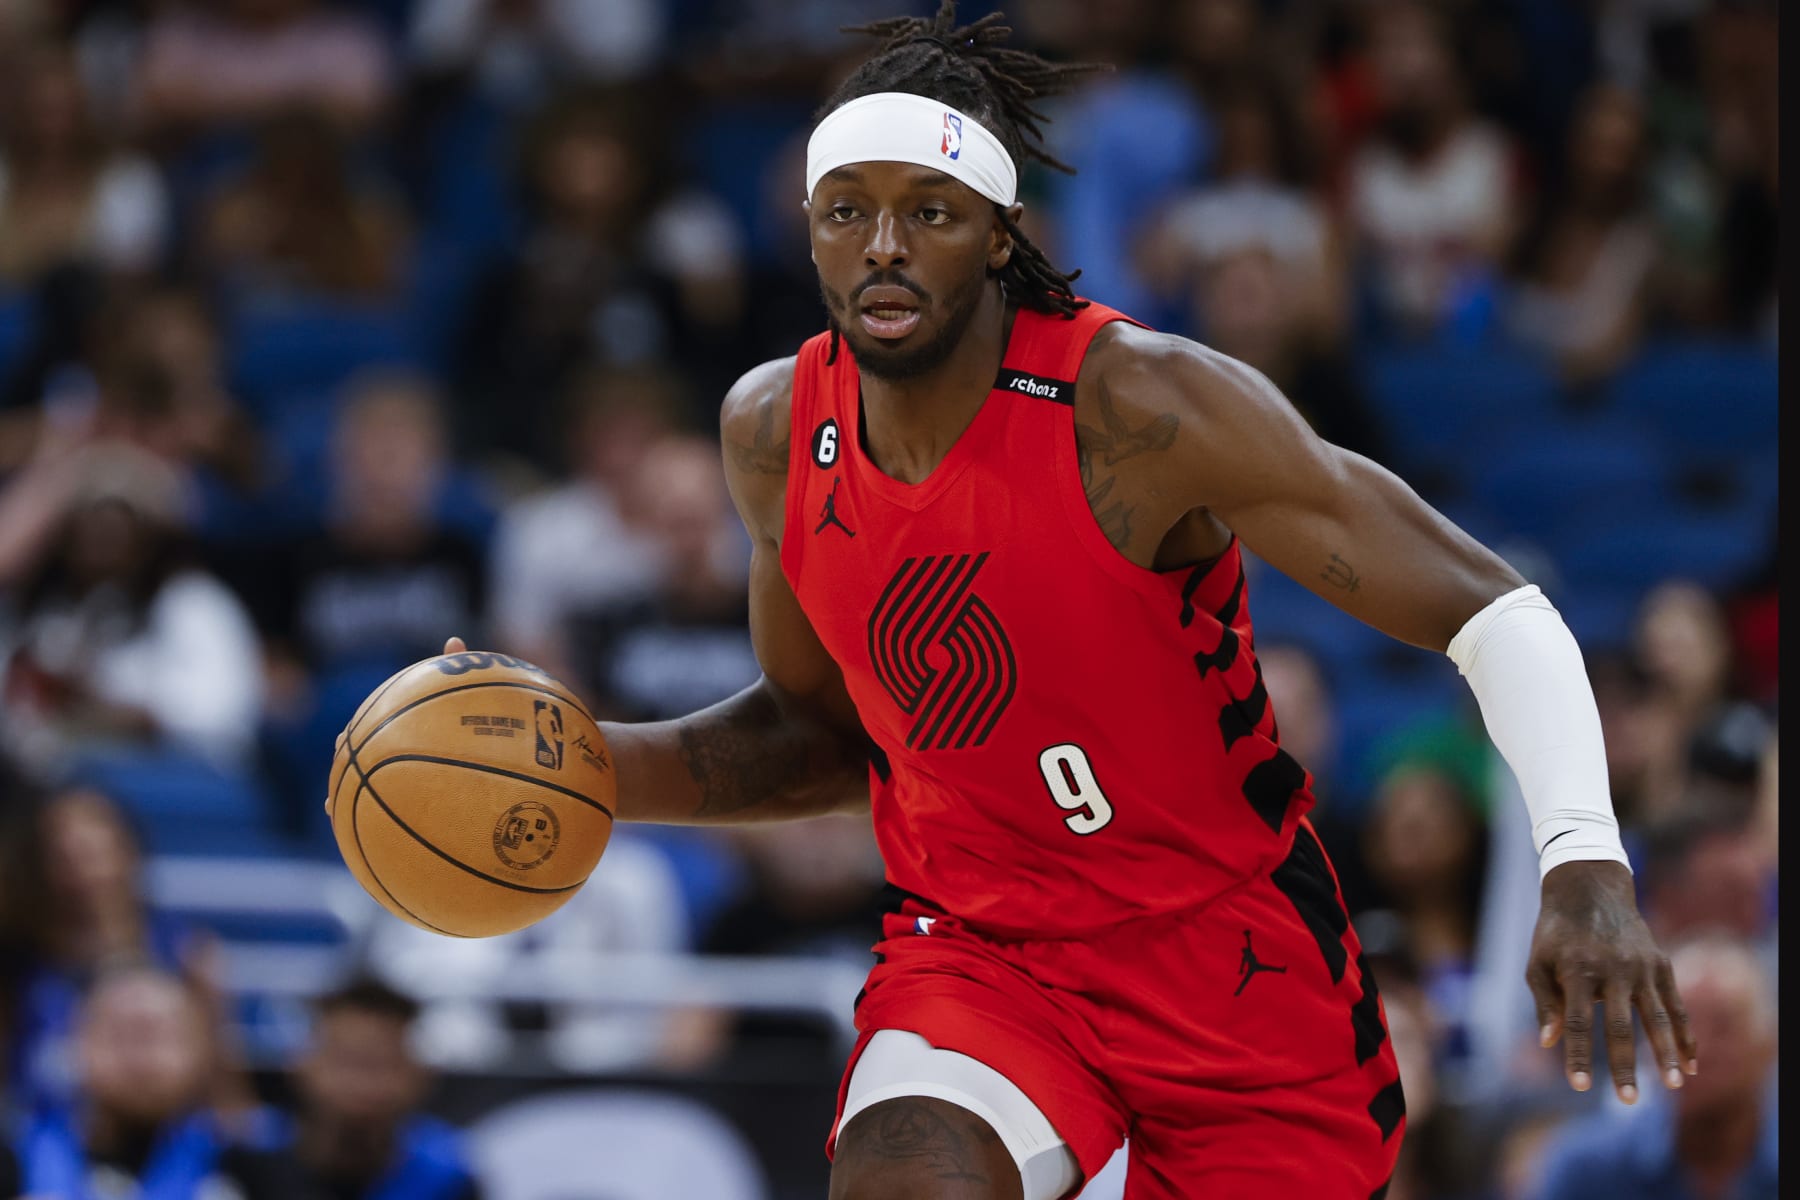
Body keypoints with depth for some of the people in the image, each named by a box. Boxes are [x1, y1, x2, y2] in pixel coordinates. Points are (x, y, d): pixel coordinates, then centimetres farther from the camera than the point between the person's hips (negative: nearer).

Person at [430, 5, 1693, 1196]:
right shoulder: (775, 432, -3)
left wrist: (1585, 865, -36)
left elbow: (1488, 607, -21)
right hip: (982, 954, 2)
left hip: (1234, 951, -2)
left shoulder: (1136, 405, -20)